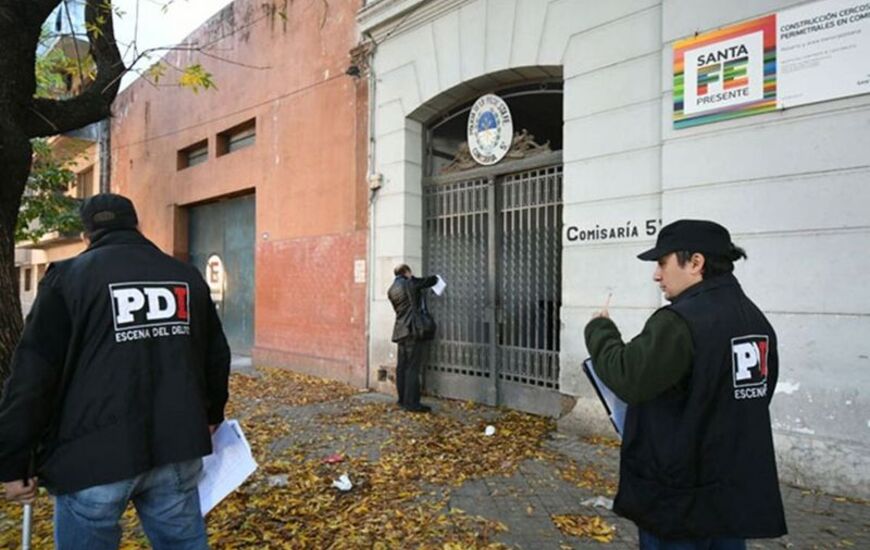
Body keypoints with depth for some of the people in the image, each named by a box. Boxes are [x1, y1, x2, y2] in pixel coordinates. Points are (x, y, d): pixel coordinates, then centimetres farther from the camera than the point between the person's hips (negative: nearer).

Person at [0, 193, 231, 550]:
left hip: (93, 457, -3)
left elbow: (32, 375, -6)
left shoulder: (68, 276, -1)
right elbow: (216, 356, 14)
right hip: (175, 448, 3)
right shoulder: (186, 277, 10)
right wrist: (211, 415, 28)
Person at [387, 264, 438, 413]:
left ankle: (403, 400, 16)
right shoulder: (410, 283, -6)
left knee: (402, 366, 10)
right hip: (412, 329, -8)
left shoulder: (391, 290, 15)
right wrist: (434, 278, 23)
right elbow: (432, 280, -1)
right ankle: (412, 403, -4)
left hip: (400, 331, 8)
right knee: (412, 367, -6)